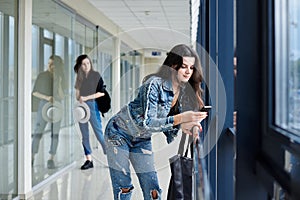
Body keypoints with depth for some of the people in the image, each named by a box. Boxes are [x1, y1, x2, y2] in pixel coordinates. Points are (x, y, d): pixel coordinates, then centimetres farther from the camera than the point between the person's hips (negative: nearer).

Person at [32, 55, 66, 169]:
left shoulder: (61, 78, 4)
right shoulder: (42, 76, 1)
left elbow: (61, 96, -4)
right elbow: (34, 92, -1)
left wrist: (58, 81, -16)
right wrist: (47, 97, -18)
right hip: (43, 106, -1)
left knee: (55, 134, -4)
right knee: (38, 133, -7)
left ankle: (51, 160, 1)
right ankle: (32, 158, -3)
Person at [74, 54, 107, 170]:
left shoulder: (96, 75, -2)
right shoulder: (80, 77, 11)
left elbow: (101, 93, -8)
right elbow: (78, 94, 13)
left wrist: (86, 98, -11)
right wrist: (79, 100, -9)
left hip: (92, 105, -5)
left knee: (99, 133, -8)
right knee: (85, 135, 5)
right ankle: (88, 160, 11)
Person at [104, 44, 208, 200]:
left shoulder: (185, 92, -6)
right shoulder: (154, 84, -28)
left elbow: (167, 121, 1)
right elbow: (147, 123, -33)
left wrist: (183, 127, -21)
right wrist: (180, 119, -40)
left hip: (142, 139, 6)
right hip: (119, 133, -6)